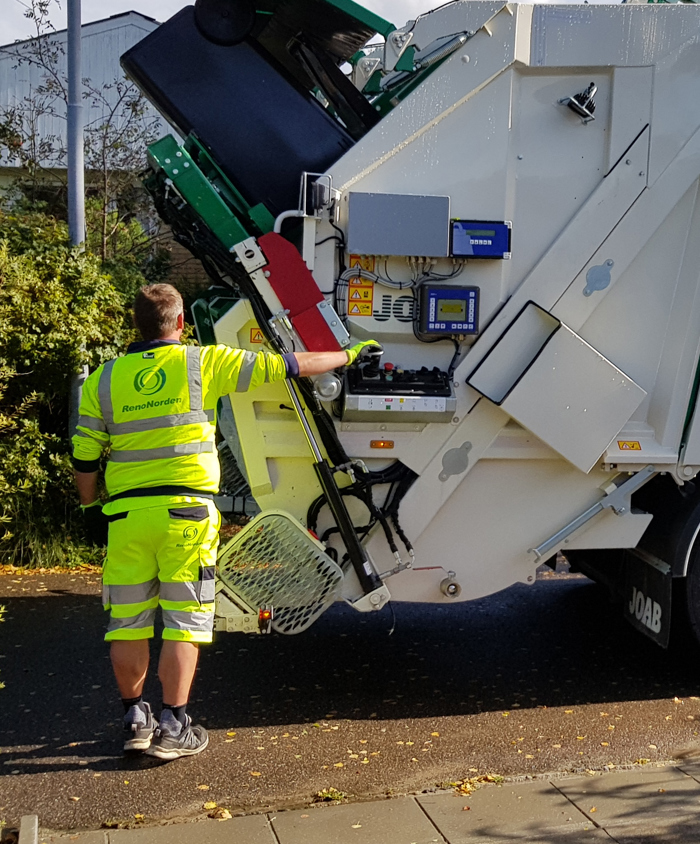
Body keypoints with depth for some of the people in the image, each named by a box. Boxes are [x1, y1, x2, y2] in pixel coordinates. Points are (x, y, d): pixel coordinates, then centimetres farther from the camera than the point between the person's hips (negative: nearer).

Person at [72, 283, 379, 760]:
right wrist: (349, 355, 15)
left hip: (126, 514, 3)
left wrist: (91, 509, 22)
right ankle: (173, 727, 6)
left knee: (129, 622, 12)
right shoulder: (203, 363, -1)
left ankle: (135, 719, 22)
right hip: (185, 510, -3)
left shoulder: (105, 378, 7)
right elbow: (288, 366, 3)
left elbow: (85, 457, 7)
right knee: (184, 620, 4)